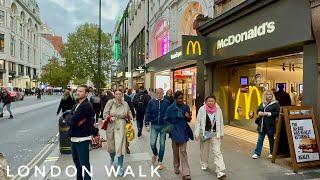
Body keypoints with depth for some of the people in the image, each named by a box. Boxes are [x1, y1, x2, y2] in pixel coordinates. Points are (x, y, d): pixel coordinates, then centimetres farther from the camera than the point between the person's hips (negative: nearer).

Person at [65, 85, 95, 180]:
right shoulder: (76, 105, 13)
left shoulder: (86, 106, -18)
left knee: (84, 163, 1)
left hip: (82, 138, -9)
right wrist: (75, 122, -14)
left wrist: (69, 120, -4)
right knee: (76, 161, 21)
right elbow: (68, 119, 3)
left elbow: (72, 120, -23)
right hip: (74, 137, 9)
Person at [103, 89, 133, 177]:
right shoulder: (110, 102, -4)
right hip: (111, 126, 1)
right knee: (111, 144, 14)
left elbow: (129, 114, 14)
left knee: (120, 145, -5)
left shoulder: (125, 104, 2)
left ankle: (120, 167, 7)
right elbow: (105, 113, -5)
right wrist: (110, 118, -21)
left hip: (121, 127, 0)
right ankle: (112, 159, 48)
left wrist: (129, 119, -4)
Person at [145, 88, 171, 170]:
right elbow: (148, 113, 3)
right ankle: (155, 154, 31)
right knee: (152, 143, -3)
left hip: (164, 126, 0)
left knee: (162, 144, 7)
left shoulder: (167, 102, -3)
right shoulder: (151, 102, 0)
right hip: (154, 126, 1)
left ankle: (160, 162, 24)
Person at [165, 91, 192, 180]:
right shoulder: (170, 108, -7)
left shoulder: (186, 107, -1)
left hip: (183, 132, 0)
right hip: (174, 132, 0)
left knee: (183, 151, -3)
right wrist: (171, 127, -12)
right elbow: (166, 119, 2)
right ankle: (176, 167, 36)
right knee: (175, 151, 15)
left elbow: (188, 120, 9)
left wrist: (188, 117, -13)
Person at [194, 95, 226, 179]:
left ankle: (220, 171, -6)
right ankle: (204, 164, 41)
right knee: (204, 150, 17)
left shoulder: (218, 109, -3)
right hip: (204, 133, 0)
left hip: (215, 133, 0)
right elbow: (198, 121, -7)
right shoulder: (202, 109, -9)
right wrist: (197, 133, -9)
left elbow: (221, 122, 5)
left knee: (217, 151, -6)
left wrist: (221, 133, 6)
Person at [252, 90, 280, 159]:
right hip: (262, 124, 5)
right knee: (260, 139, 7)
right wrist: (260, 113, -3)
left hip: (270, 124, -4)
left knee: (271, 139, 10)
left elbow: (277, 113, -13)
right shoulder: (262, 103, 13)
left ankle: (272, 153, 26)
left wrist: (268, 114, -19)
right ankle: (257, 153, 11)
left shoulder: (276, 103, -4)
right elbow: (258, 110, 19)